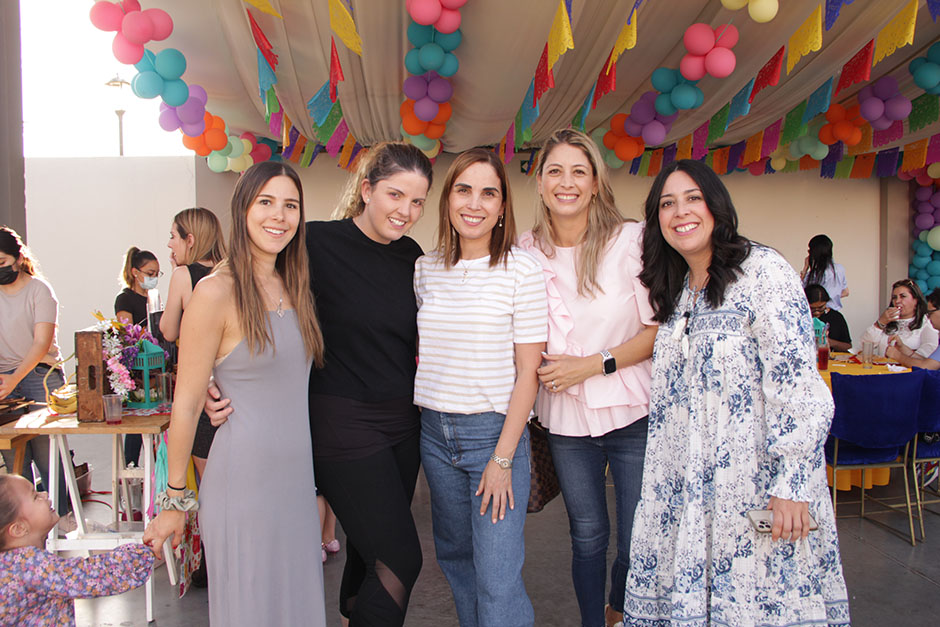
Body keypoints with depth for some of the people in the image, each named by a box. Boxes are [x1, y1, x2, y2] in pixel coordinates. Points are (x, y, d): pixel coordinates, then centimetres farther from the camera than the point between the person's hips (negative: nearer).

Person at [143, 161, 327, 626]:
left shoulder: (294, 287, 8)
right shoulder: (216, 292, -14)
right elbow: (186, 403, -10)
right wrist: (175, 499, -6)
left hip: (298, 474, 7)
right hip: (243, 477, -6)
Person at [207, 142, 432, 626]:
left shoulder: (411, 257, 5)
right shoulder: (318, 243, -13)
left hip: (402, 422, 6)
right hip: (342, 423, -6)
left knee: (370, 551, 17)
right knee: (399, 561, -5)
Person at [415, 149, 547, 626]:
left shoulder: (522, 270, -9)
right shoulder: (426, 269, 5)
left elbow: (528, 371, -9)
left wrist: (502, 458, -13)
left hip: (494, 432, -5)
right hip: (434, 432, 5)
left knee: (498, 581, -5)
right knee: (455, 559, 18)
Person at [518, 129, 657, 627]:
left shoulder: (632, 240, -7)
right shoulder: (525, 252, 0)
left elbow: (659, 328, -7)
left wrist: (595, 363, -16)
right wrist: (545, 370, -5)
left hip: (632, 413, -1)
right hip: (566, 419, 2)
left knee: (637, 544, 6)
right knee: (587, 538, 13)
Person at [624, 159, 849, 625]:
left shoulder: (763, 271, -10)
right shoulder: (674, 291, 12)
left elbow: (797, 384, -16)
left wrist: (792, 483, -19)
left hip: (756, 483, -6)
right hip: (689, 490, 6)